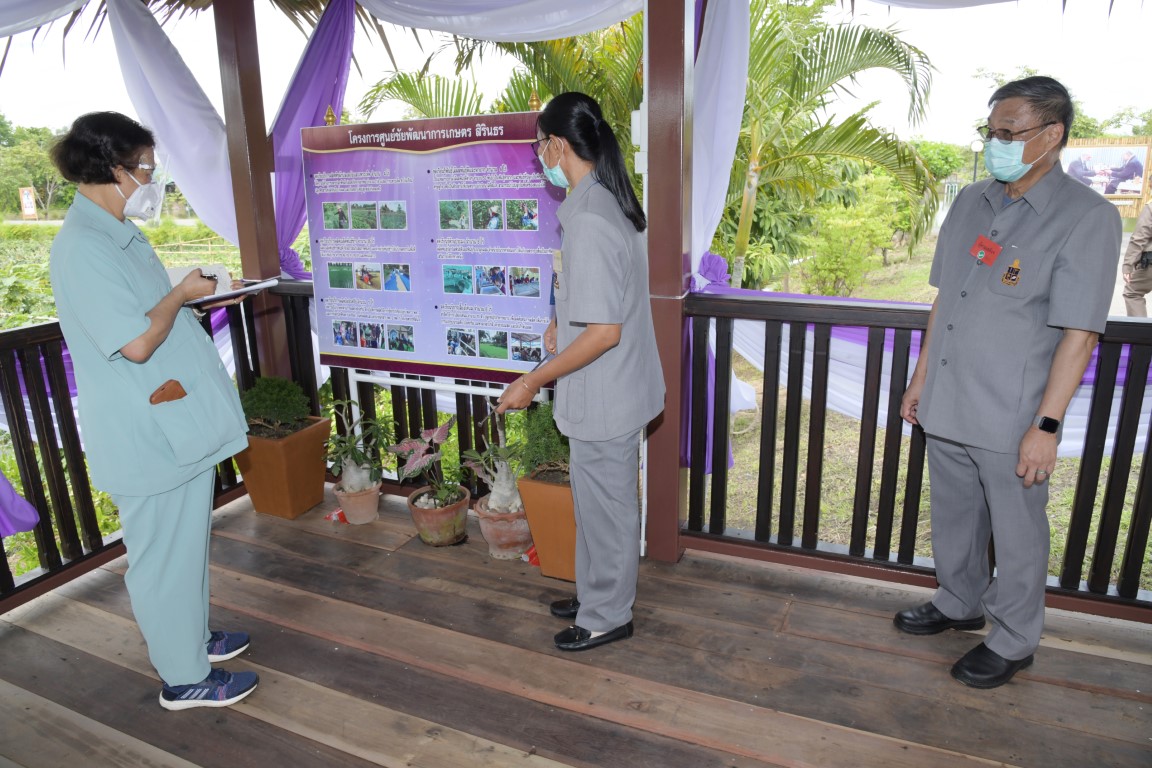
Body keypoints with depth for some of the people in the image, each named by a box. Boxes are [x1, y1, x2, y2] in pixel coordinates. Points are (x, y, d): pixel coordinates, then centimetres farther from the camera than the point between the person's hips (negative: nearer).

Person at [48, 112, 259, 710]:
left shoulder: (119, 234, 11)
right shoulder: (82, 248, -21)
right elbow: (136, 342, -27)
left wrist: (188, 293, 9)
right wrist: (182, 294, -14)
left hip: (177, 424, 10)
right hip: (149, 436, -10)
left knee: (187, 542, 22)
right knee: (165, 554, 5)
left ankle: (191, 635, 41)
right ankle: (183, 677, 21)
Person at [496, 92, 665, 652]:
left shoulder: (589, 220, -25)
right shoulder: (608, 203, 7)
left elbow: (604, 333, -27)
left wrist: (533, 381, -19)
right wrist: (565, 320, 14)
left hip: (603, 398, -10)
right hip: (607, 392, 10)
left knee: (605, 507, 8)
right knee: (595, 501, 23)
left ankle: (606, 616, 29)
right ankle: (595, 593, 42)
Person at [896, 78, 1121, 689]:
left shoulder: (1087, 218, -12)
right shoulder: (971, 203, 7)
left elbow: (1078, 334, -15)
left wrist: (1047, 425, -18)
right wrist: (920, 378, 14)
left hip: (1010, 420, -6)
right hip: (946, 408, 6)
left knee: (1017, 536, 11)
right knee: (954, 518, 21)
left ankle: (1012, 642, 31)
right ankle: (959, 604, 44)